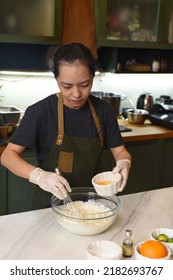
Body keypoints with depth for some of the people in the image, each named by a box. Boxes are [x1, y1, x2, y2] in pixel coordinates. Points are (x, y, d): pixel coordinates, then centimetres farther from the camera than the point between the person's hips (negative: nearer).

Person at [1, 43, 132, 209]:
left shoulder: (103, 110, -7)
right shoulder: (40, 111, -16)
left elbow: (119, 151, -3)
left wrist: (124, 163, -27)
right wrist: (39, 176, -34)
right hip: (51, 203, -2)